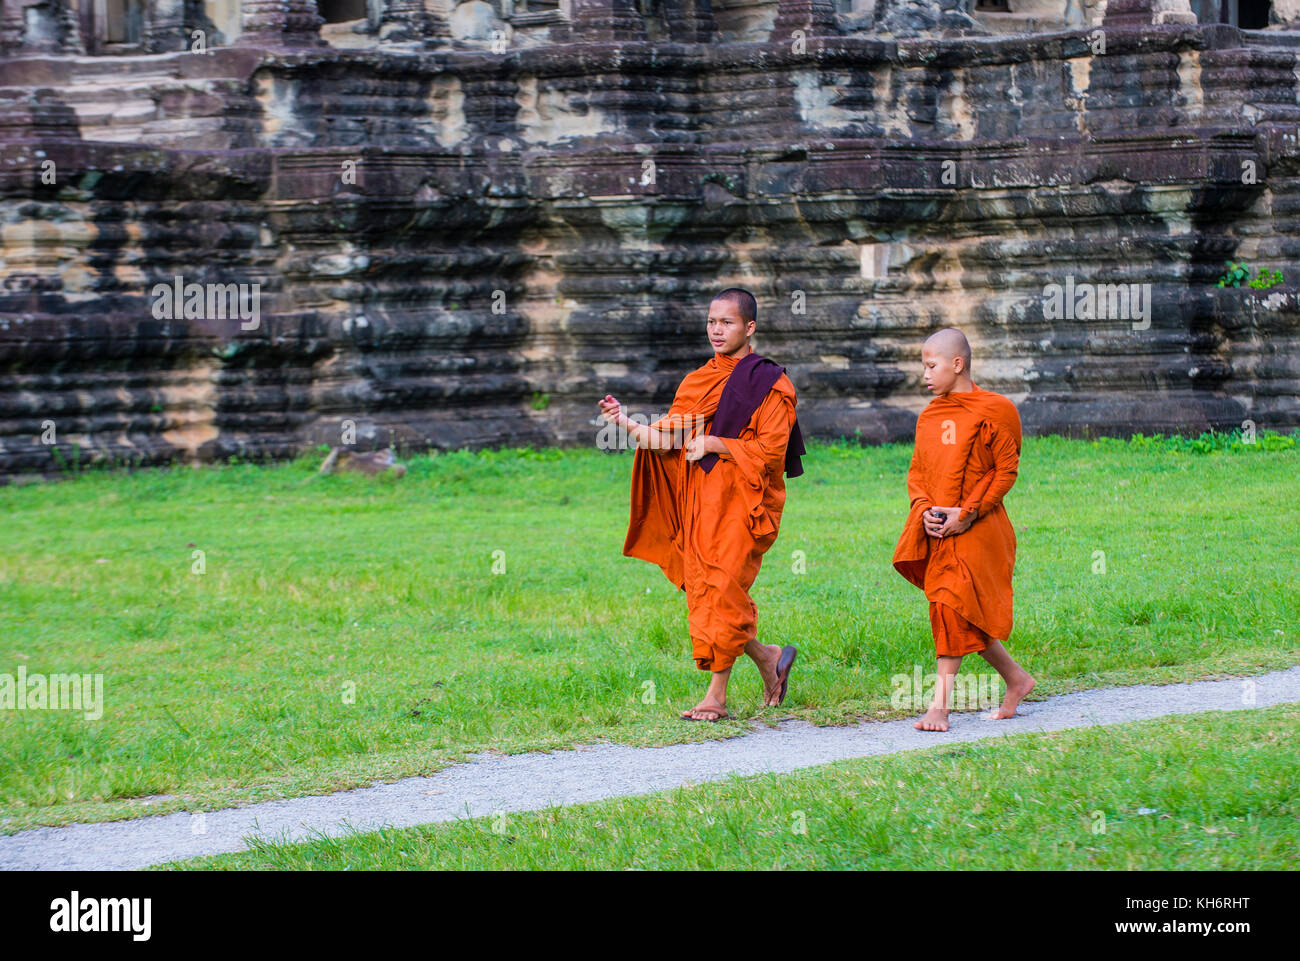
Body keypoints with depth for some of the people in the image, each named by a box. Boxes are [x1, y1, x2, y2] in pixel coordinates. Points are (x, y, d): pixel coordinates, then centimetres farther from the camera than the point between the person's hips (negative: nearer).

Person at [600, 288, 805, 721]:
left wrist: (714, 445, -15)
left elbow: (770, 449, -10)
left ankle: (716, 696, -5)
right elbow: (667, 438, 7)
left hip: (743, 502, -6)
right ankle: (769, 658, 22)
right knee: (702, 592, 3)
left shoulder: (769, 384, -3)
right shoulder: (697, 382, 14)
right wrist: (627, 423, -9)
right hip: (699, 501, 6)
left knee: (723, 592, -11)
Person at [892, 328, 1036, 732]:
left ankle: (940, 706, -12)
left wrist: (967, 513, -16)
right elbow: (917, 472, 16)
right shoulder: (929, 415, 14)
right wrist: (924, 510, -5)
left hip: (974, 531, -7)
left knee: (952, 610, -13)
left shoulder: (994, 411, -6)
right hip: (935, 531, 7)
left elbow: (1005, 471, -8)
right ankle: (1016, 679, 24)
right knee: (964, 619, 8)